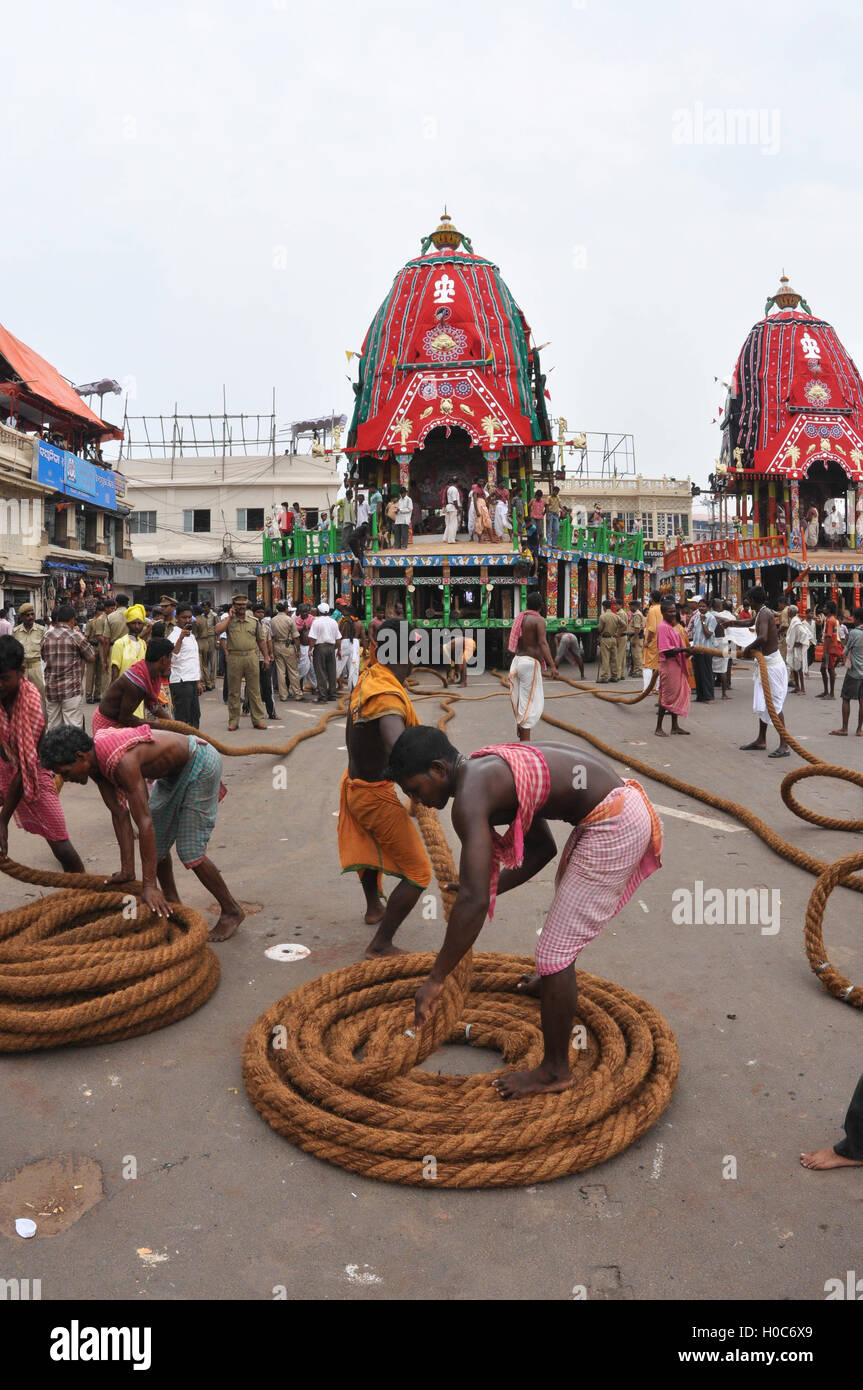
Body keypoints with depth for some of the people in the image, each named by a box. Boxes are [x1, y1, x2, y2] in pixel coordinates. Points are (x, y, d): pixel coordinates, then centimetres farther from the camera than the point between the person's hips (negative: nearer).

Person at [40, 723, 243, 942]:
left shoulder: (122, 761, -36)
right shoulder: (95, 761, -8)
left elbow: (144, 823, -37)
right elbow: (120, 815, -5)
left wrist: (149, 885, -35)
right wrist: (127, 871, -5)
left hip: (200, 764, -9)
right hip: (173, 771, 9)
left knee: (190, 851, -8)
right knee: (156, 841, 13)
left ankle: (232, 911, 9)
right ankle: (171, 901, 32)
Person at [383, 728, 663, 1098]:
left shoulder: (470, 796, -19)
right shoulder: (491, 773, 10)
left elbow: (474, 902, -27)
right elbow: (541, 849, 19)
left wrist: (436, 979, -20)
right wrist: (488, 888, 14)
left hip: (613, 826, -11)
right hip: (623, 803, 11)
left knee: (554, 950, -4)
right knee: (566, 894, 35)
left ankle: (555, 1071, 13)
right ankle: (552, 983, 63)